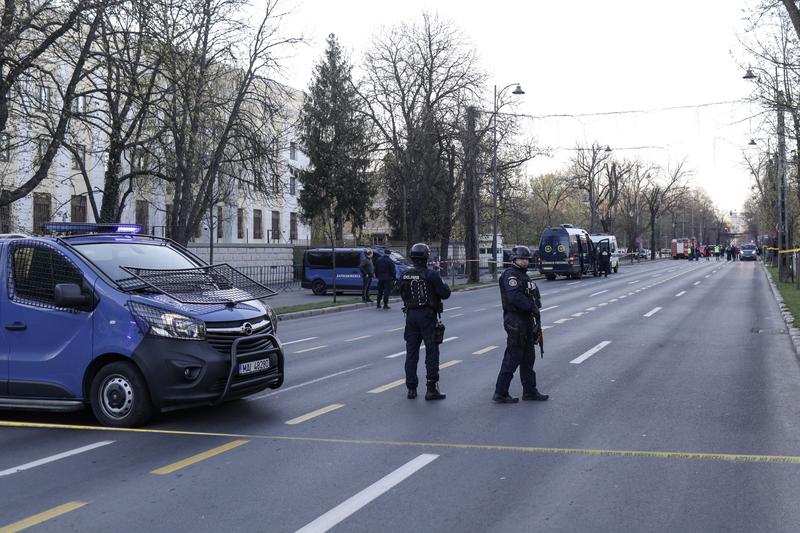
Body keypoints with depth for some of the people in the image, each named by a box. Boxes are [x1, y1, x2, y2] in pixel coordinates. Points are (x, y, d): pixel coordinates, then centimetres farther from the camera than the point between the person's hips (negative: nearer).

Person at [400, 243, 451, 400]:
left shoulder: (405, 276, 2)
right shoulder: (431, 275, -13)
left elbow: (403, 294, 10)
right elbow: (445, 294, -10)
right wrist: (445, 285, 10)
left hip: (411, 315, 5)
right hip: (427, 316, -5)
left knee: (411, 353, 10)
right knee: (431, 352, 2)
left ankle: (411, 389, 13)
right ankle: (431, 389, 1)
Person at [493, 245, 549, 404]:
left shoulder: (523, 275, 18)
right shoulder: (510, 275, -14)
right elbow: (515, 297, -28)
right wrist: (532, 307, -22)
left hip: (526, 320, 10)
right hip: (515, 321, -10)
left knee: (528, 358, 15)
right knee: (513, 358, -7)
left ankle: (530, 391, 24)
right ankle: (500, 393, -2)